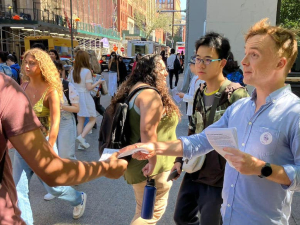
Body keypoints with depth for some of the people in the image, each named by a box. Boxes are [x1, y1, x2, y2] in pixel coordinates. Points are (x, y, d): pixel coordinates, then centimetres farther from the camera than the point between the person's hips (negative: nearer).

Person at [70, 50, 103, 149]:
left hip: (76, 97, 6)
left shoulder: (72, 71, 4)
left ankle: (81, 142, 18)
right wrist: (98, 82, -3)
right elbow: (89, 87, -17)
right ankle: (81, 137, -9)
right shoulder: (87, 71, -13)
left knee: (80, 121, 14)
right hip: (85, 97, -6)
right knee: (92, 120, 8)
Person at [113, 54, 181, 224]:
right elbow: (147, 130, -31)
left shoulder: (135, 89, 11)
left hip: (139, 162, 10)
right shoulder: (150, 94, -21)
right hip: (150, 166, -10)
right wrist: (152, 162, -26)